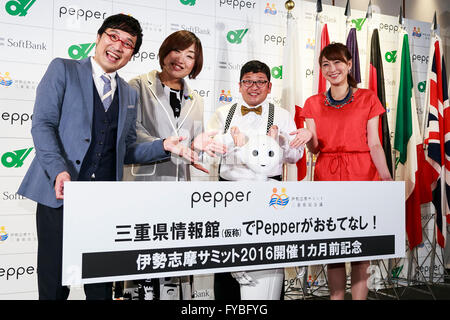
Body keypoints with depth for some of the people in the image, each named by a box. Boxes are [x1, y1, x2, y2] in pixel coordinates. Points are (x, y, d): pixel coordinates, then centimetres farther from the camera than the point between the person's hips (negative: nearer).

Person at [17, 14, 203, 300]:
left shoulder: (130, 94, 19)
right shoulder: (63, 70, 6)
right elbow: (42, 124, -5)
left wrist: (164, 147, 2)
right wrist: (59, 171, -20)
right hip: (61, 194, -3)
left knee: (101, 286, 6)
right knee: (54, 285, 2)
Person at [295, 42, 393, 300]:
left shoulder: (367, 98, 6)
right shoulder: (314, 103, 11)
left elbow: (374, 144, 0)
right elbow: (315, 147, 5)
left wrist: (386, 176, -14)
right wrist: (308, 139, -18)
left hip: (361, 175, -2)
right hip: (327, 177, 2)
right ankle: (336, 297, 16)